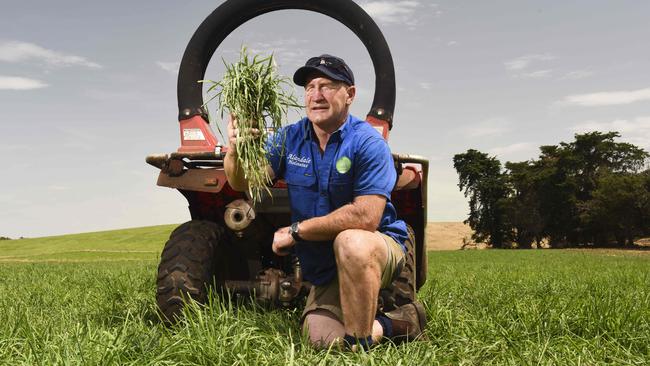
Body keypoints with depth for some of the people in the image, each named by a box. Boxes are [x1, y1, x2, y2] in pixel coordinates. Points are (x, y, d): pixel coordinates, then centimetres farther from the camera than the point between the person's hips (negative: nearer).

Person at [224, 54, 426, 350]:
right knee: (324, 340, -13)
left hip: (379, 250, -5)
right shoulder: (290, 138, 2)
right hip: (325, 270, 5)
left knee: (350, 242, -38)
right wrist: (235, 150, -30)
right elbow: (243, 182, -6)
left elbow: (365, 217, -26)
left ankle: (360, 342, -19)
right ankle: (393, 324, 12)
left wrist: (296, 231, -19)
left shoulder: (367, 143, -16)